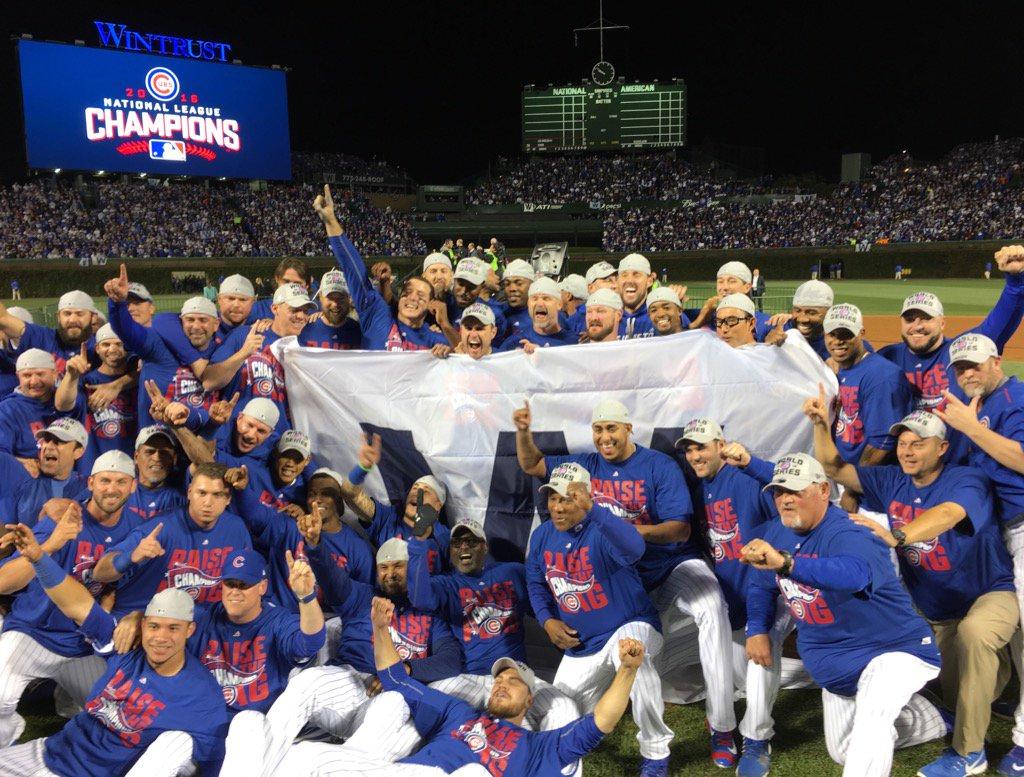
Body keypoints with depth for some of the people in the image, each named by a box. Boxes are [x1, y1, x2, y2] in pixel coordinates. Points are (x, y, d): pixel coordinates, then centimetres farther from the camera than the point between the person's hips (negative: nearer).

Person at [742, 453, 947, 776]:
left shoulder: (848, 535, -29)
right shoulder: (778, 534, -4)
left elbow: (853, 574, -53)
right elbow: (761, 585, 11)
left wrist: (785, 563, -67)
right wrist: (757, 629, -6)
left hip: (894, 648, -9)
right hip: (834, 664, 9)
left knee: (871, 714, -39)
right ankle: (932, 720, 41)